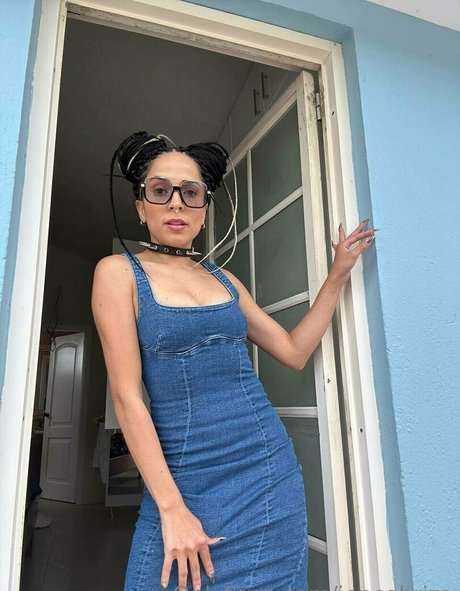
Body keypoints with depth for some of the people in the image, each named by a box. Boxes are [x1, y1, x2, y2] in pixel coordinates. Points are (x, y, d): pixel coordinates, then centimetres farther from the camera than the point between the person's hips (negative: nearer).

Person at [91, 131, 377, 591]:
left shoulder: (223, 278, 9)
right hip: (187, 481, -4)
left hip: (271, 471, 5)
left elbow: (294, 351, 10)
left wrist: (337, 274, 9)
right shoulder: (119, 272, -5)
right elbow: (127, 397, -11)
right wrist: (171, 508, -13)